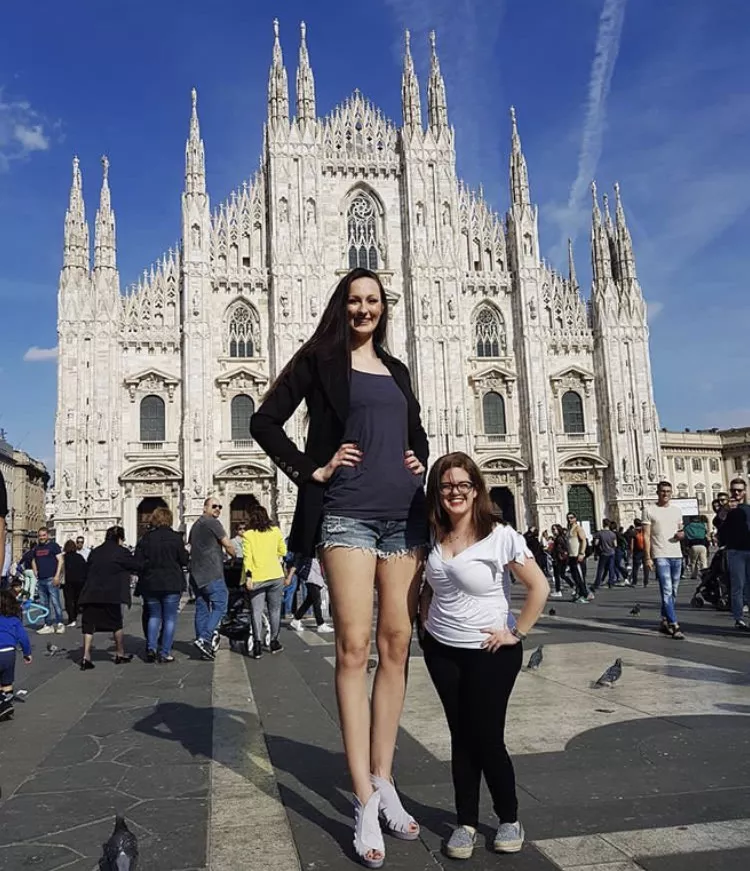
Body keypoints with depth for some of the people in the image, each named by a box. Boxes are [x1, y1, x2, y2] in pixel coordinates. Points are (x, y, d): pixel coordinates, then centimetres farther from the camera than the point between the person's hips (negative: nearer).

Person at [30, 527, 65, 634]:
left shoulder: (54, 545, -1)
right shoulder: (36, 549, 17)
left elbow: (60, 560, -6)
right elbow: (33, 561, 28)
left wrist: (57, 576, -14)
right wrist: (35, 574, 12)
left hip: (51, 579, -6)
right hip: (40, 580, 6)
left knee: (55, 601, -10)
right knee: (44, 603, 7)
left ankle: (60, 623, -3)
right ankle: (48, 625, 12)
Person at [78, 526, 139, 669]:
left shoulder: (94, 552, 15)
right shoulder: (121, 552, -1)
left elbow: (88, 570, 21)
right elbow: (137, 566, 2)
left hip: (90, 593, 4)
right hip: (110, 595, -4)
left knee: (89, 625, 6)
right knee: (116, 624, 12)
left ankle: (86, 656, -3)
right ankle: (120, 654, 23)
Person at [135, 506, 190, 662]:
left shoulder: (146, 538, 0)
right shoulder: (175, 538, -7)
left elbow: (138, 562, -1)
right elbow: (184, 560, -4)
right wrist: (186, 553, 16)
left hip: (150, 584, 3)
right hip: (171, 584, -3)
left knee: (154, 616, 16)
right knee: (169, 618, 5)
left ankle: (151, 647, 3)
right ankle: (165, 652, 3)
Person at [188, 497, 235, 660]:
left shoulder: (195, 525, 21)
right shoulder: (212, 523, -7)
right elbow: (228, 545, -7)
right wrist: (234, 557, 11)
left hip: (196, 574, 9)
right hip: (212, 574, -9)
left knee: (201, 609, 8)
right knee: (220, 605, -5)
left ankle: (203, 646, 9)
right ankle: (204, 639, -17)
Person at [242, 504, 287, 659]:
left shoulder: (248, 535, -3)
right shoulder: (276, 531, 4)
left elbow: (247, 556, -10)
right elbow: (283, 552, 12)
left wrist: (248, 576, -12)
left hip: (257, 578, -2)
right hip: (275, 576, 2)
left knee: (256, 611, 1)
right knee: (275, 610, 13)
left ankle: (257, 645, -7)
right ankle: (274, 642, 20)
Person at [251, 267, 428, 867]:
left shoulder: (396, 369, 20)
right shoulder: (319, 359, 5)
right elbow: (265, 422, 1)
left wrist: (421, 462, 12)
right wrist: (311, 470, -5)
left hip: (404, 516, 6)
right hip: (347, 515, -5)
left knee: (397, 646, 5)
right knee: (354, 647, -7)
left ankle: (384, 783, 17)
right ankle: (365, 803, -1)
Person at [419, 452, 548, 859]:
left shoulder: (500, 536, -16)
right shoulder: (433, 537, 0)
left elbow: (539, 587, -15)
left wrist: (516, 633, -14)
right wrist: (425, 618, 7)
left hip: (490, 652, -4)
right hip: (441, 651, 4)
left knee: (487, 738, 2)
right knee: (461, 737, 11)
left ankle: (510, 819, 24)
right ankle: (466, 822, 24)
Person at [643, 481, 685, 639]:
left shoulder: (677, 510, 14)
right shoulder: (649, 511, -1)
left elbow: (681, 529, 22)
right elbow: (646, 536, -3)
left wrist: (682, 534, -3)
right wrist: (648, 557, -10)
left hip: (677, 555, 5)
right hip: (660, 556, -5)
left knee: (672, 592, 10)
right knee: (667, 591, -12)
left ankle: (664, 622, 23)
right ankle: (674, 626, -14)